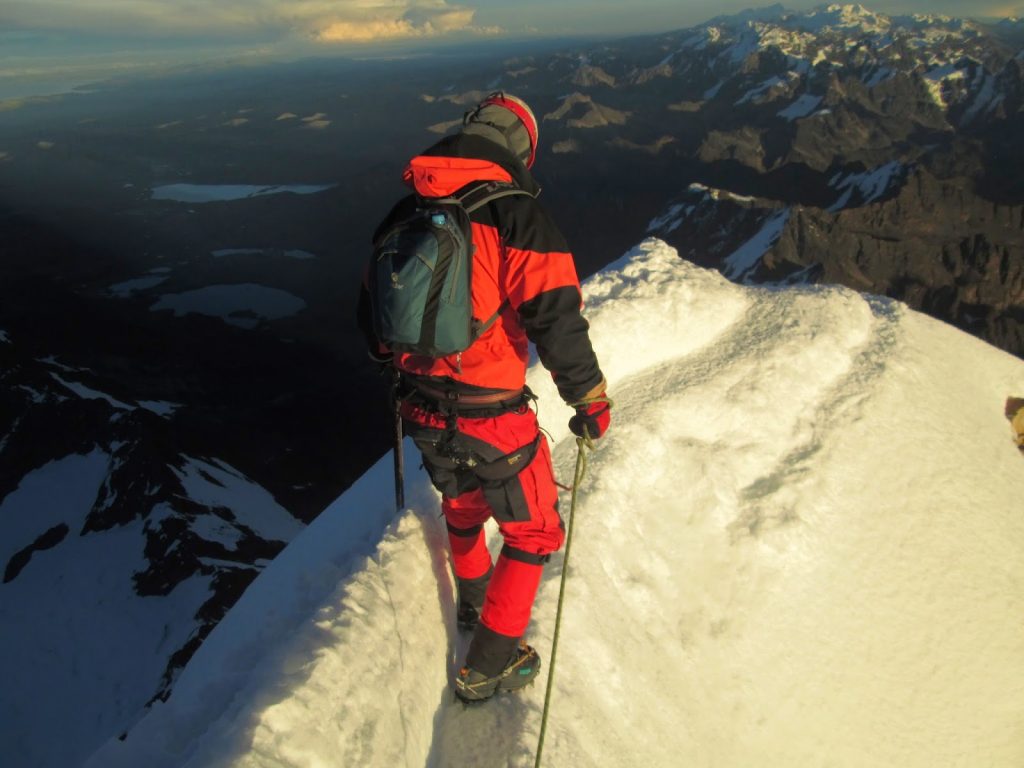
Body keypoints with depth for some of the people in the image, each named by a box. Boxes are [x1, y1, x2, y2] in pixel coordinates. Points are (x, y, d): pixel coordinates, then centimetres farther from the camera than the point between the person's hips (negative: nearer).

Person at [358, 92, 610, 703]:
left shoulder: (405, 215, 1)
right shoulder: (520, 219, -17)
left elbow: (372, 312, 12)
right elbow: (558, 325, -21)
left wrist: (397, 364, 31)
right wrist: (591, 402, -5)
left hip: (423, 412, 6)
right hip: (493, 420, -6)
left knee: (462, 504, 32)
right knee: (533, 532, 17)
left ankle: (474, 600, 57)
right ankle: (490, 664, 26)